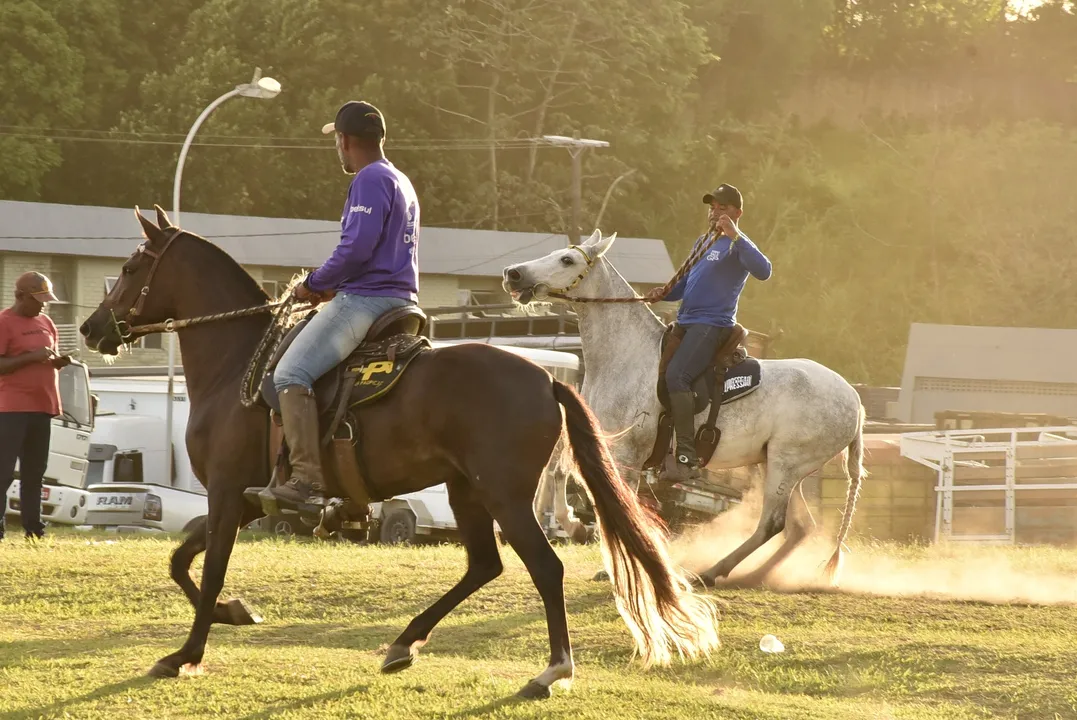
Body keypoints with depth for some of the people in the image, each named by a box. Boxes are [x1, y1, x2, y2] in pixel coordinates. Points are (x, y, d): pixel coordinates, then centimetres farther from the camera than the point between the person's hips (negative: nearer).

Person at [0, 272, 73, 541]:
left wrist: (60, 360, 4)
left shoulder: (46, 323, 14)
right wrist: (32, 357, -22)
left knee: (35, 471, 10)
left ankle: (33, 527, 13)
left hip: (43, 406, 8)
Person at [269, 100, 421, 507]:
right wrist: (335, 287, 18)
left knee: (291, 374, -17)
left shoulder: (371, 179, -10)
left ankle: (308, 479, -28)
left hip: (364, 299, -11)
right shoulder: (402, 183, 22)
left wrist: (316, 285, -8)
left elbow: (357, 248, -21)